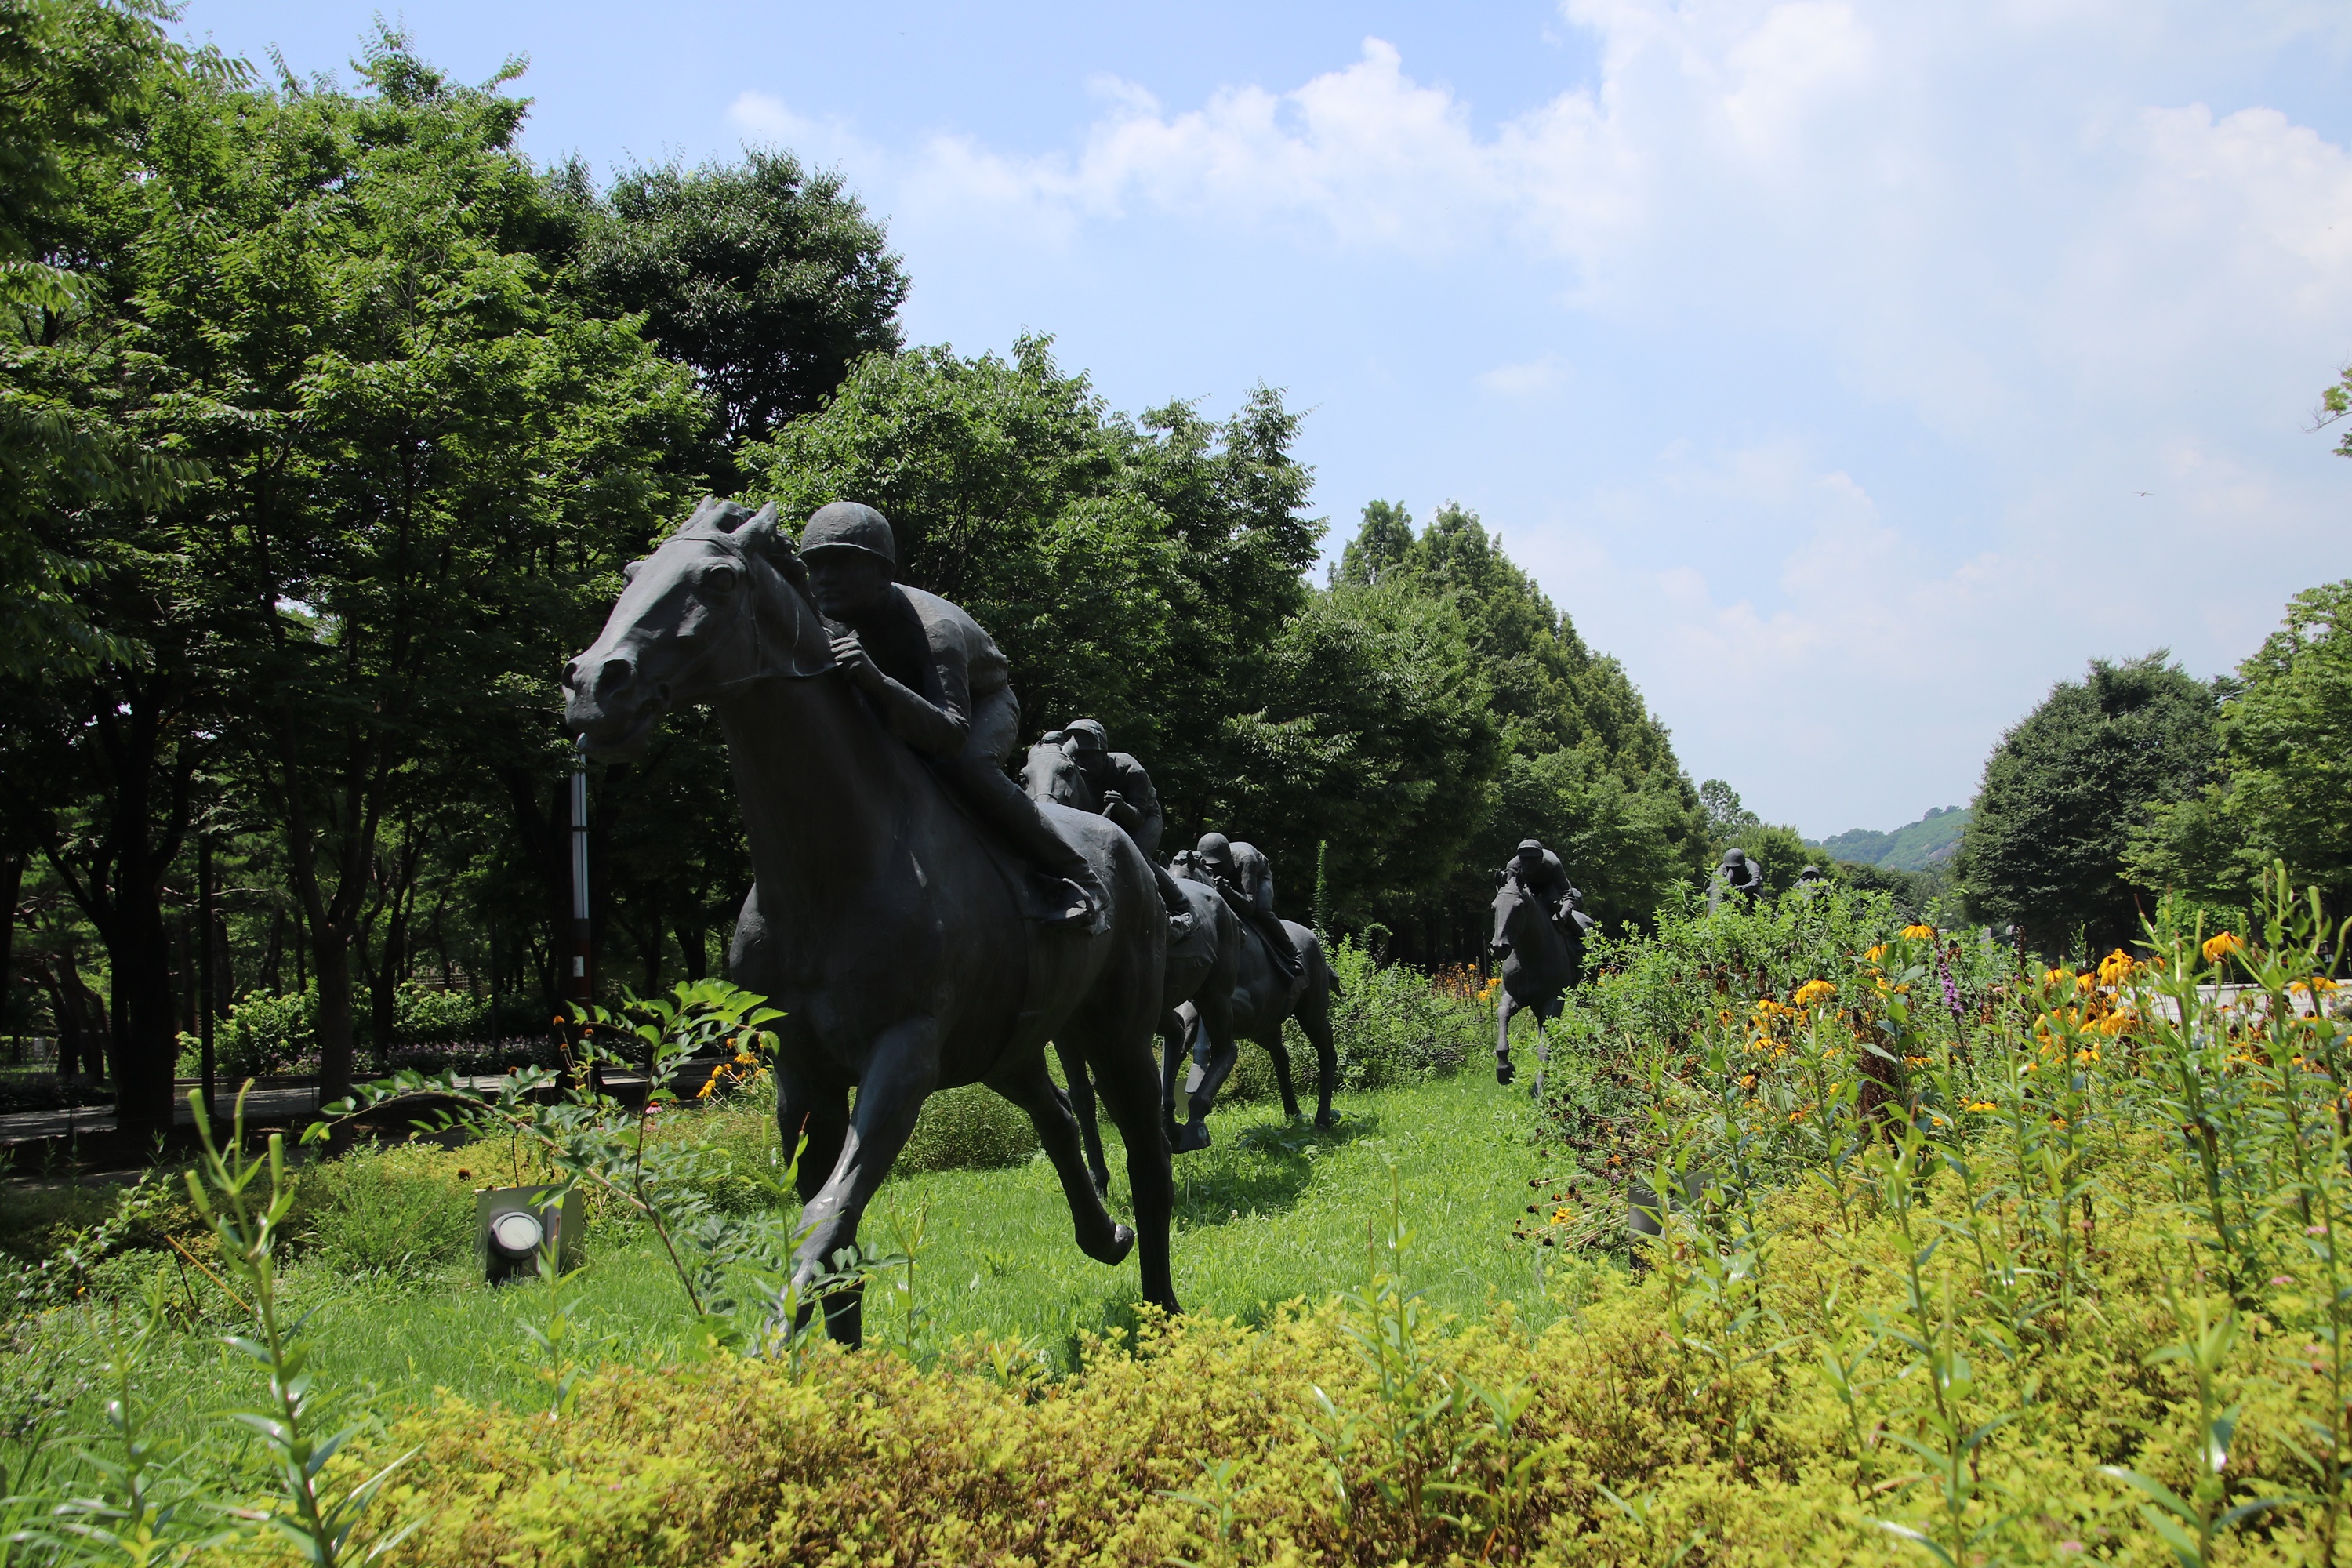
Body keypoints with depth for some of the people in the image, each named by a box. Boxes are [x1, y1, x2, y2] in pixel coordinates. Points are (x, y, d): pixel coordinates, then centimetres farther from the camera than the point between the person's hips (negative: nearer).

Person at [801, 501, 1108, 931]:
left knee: (964, 765, -39)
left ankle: (1077, 878, -30)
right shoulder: (837, 621, -18)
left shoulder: (935, 628, -39)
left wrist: (875, 681, -66)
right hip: (916, 712, 7)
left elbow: (952, 734, -53)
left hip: (985, 706, -7)